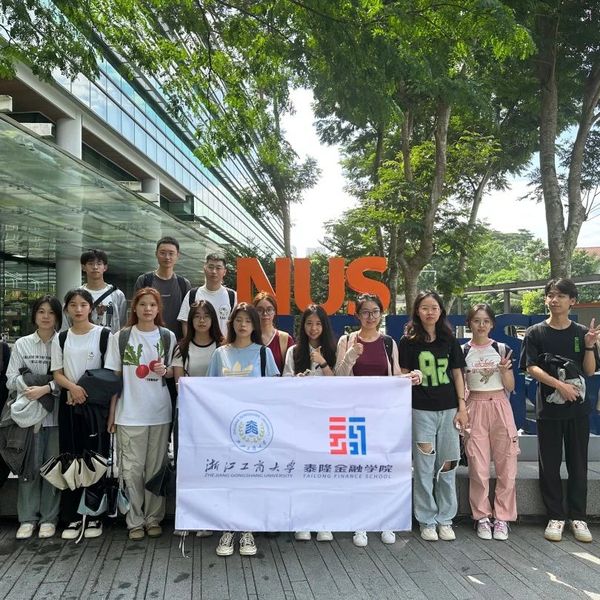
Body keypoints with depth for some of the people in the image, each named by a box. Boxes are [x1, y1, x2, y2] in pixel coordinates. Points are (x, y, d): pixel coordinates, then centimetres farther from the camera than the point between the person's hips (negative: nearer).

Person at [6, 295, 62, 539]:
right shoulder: (22, 344, 7)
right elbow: (11, 379, 3)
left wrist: (46, 388, -19)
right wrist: (30, 389, -13)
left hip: (56, 413, -1)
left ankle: (49, 518, 16)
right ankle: (27, 518, 16)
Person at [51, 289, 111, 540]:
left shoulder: (104, 335, -2)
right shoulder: (61, 338, 9)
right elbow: (57, 373, 5)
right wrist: (73, 387, -14)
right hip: (69, 405, 3)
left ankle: (94, 516, 13)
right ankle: (73, 517, 16)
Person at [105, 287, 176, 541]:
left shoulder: (168, 337, 5)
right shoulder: (121, 337, 2)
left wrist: (165, 371, -12)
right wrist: (112, 412, 0)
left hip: (160, 413, 1)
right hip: (129, 413, -1)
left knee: (156, 467, 8)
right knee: (132, 469, 3)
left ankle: (153, 518, 21)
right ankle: (135, 521, 16)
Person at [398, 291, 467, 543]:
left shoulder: (449, 340, 7)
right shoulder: (409, 341, -1)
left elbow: (457, 374, 8)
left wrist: (462, 407, 4)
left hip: (448, 409, 2)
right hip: (421, 410, -2)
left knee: (447, 466, 7)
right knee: (424, 467, 2)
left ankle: (445, 519, 21)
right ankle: (427, 521, 16)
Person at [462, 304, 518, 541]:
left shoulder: (502, 350, 3)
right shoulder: (462, 352, 1)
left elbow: (510, 387, 4)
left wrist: (504, 371, -13)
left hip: (500, 408, 1)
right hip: (474, 409, -1)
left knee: (506, 467, 1)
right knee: (478, 469, 1)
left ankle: (502, 517, 16)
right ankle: (482, 517, 16)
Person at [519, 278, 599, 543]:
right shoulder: (535, 333, 1)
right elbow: (531, 367, -7)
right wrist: (560, 385, -19)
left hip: (578, 407, 2)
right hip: (548, 407, -1)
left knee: (578, 463, 8)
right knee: (549, 464, 4)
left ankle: (578, 517, 20)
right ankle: (556, 516, 16)